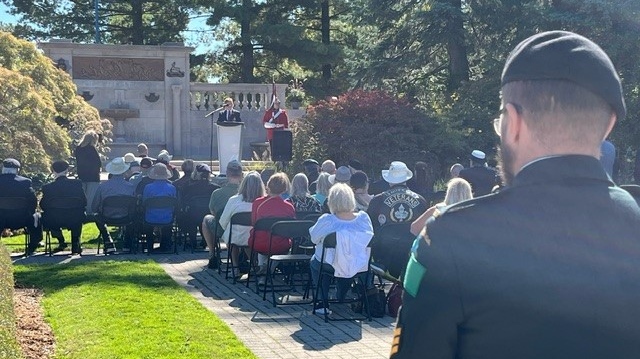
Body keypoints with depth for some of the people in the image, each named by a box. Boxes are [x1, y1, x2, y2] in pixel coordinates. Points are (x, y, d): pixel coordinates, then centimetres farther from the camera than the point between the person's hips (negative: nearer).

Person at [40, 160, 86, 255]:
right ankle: (76, 245, 34)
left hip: (55, 221, -1)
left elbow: (43, 206, -6)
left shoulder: (48, 187, -14)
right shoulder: (77, 183, -10)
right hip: (75, 220, 1)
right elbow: (84, 202, -3)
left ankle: (61, 242, 31)